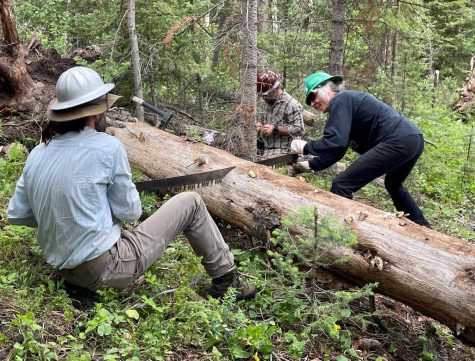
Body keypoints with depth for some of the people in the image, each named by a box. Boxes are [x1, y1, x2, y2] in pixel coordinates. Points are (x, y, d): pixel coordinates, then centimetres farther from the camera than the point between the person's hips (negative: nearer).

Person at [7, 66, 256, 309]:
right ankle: (225, 278, 20)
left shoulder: (37, 154, 1)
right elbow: (130, 211, -7)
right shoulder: (107, 147, -15)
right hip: (107, 268, -7)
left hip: (67, 270, 7)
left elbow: (15, 215, 8)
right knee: (190, 203, 7)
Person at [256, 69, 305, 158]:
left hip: (280, 152, -8)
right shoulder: (267, 102, 14)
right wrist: (258, 124, 6)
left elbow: (298, 129, -16)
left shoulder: (291, 104, -12)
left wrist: (275, 128, -20)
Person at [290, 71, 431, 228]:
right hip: (414, 139, 11)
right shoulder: (349, 101, 27)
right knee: (393, 184, 37)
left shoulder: (340, 101, -3)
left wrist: (306, 147, -4)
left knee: (342, 185, -11)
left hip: (398, 141, -11)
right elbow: (336, 150, 28)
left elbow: (336, 142, -17)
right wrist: (310, 165, 23)